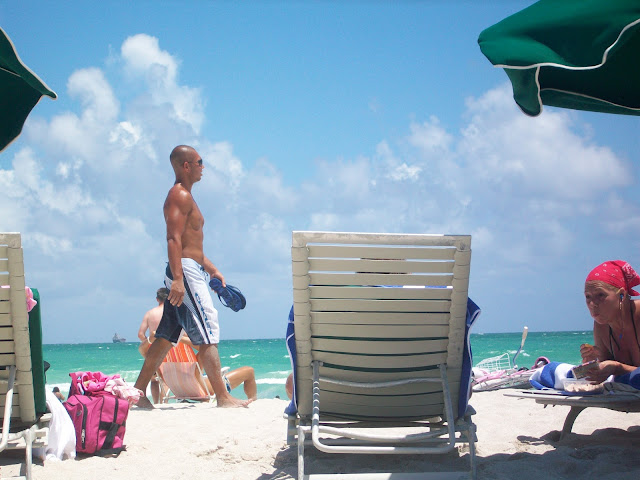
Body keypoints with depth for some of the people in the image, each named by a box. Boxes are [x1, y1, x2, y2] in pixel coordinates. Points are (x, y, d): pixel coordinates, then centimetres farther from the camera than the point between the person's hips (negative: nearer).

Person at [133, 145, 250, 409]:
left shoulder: (185, 196, 23)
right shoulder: (179, 196, -10)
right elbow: (173, 239, -21)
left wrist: (212, 269, 27)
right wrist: (177, 278, -29)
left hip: (185, 274, 11)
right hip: (185, 271, -11)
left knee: (165, 337, 12)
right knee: (208, 335, -10)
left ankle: (138, 392, 16)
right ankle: (223, 397, -8)